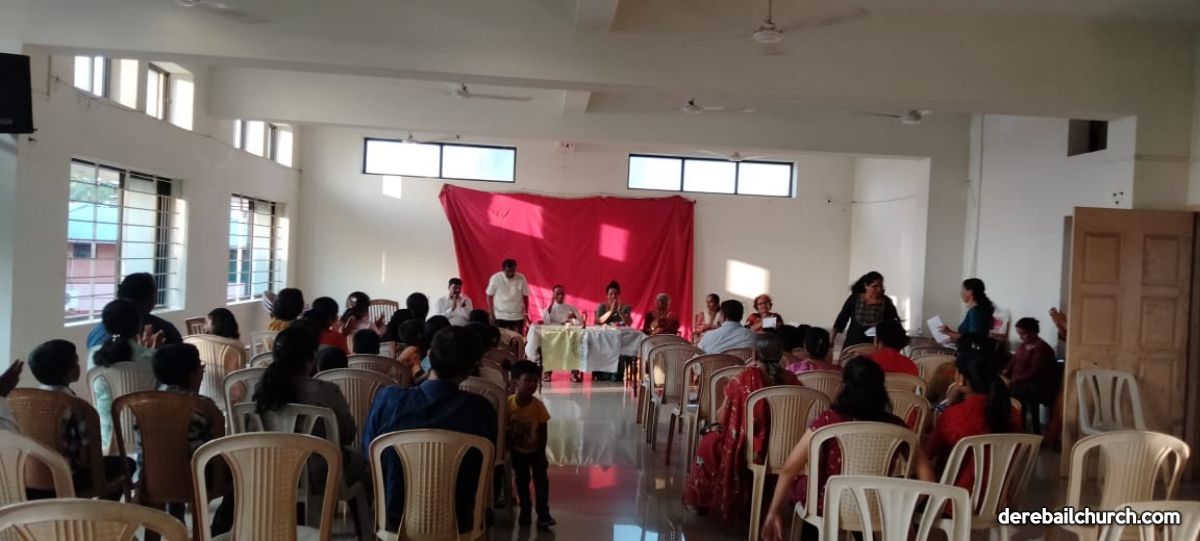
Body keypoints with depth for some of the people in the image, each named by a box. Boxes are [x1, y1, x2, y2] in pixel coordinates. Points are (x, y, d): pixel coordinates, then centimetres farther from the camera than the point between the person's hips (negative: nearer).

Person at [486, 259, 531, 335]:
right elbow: (489, 296, 0)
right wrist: (491, 315, -3)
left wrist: (526, 314, 2)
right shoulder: (495, 278, -9)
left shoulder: (521, 278, -6)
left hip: (517, 317, 1)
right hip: (499, 316, -1)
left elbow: (525, 296, 4)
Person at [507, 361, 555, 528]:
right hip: (517, 451, 1)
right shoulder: (508, 403, -24)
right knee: (522, 481, 14)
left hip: (535, 450, -1)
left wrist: (542, 454, -12)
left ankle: (543, 513, 11)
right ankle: (525, 510, 31)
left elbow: (543, 432, -13)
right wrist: (509, 449, -10)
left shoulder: (538, 406, -23)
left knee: (541, 479, 0)